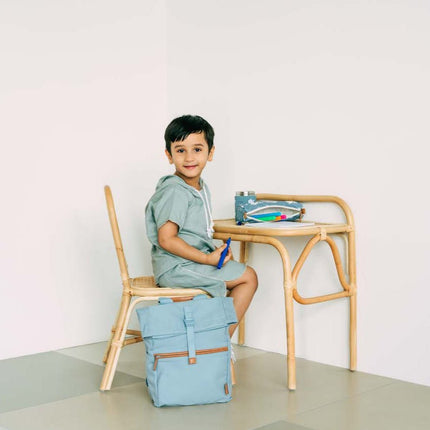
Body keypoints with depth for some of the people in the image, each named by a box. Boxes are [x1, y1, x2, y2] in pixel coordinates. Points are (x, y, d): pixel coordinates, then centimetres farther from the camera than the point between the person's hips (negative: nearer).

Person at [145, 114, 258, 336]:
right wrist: (207, 259, -22)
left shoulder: (201, 188, 12)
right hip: (176, 267, -10)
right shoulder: (175, 192, -18)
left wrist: (216, 251, 5)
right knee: (248, 277, -7)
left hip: (191, 261, 10)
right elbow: (166, 239, -24)